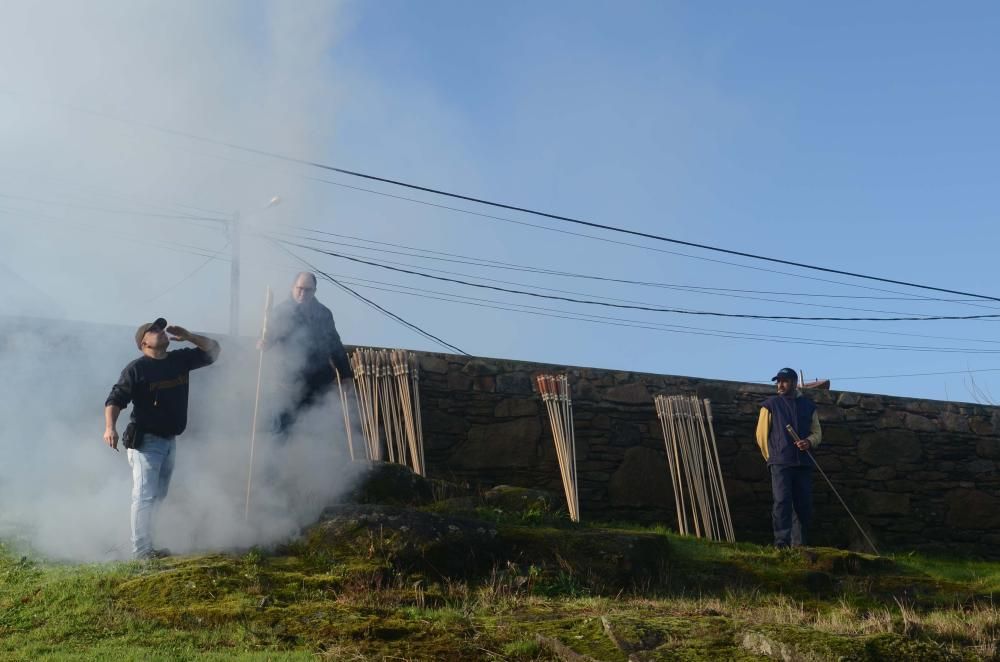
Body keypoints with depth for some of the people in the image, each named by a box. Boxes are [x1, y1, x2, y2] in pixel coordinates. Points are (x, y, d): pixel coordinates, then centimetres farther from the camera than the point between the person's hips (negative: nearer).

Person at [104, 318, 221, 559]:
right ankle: (141, 549, -6)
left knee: (159, 495, 14)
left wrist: (188, 336, 0)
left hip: (170, 441, 7)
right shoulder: (136, 369, -11)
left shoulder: (180, 359, 7)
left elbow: (213, 351, 15)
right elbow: (115, 400, -15)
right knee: (145, 495, -9)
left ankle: (145, 543, 25)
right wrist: (110, 427, -32)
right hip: (145, 441, -7)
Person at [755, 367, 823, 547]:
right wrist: (771, 457, 5)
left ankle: (799, 545, 11)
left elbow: (817, 433, 18)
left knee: (804, 505, 3)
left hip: (803, 463, 3)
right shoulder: (771, 404, 6)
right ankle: (781, 542, -14)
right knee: (781, 502, -13)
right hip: (780, 463, -3)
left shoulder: (808, 405, 15)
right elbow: (762, 434, 7)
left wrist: (809, 442, -4)